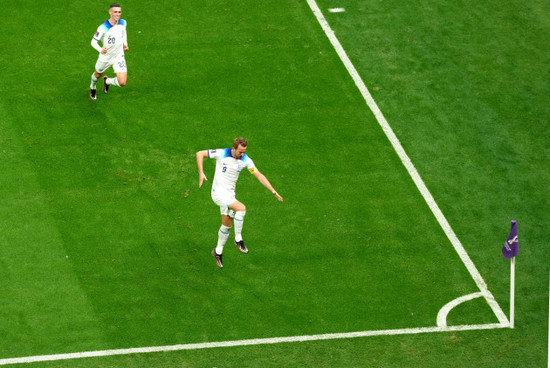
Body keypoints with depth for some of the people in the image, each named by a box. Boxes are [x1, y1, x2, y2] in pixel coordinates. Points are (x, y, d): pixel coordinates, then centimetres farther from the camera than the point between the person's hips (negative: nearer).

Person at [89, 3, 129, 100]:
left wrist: (125, 44, 1)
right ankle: (92, 88, 62)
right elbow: (93, 42, -20)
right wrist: (100, 50, -40)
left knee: (122, 83, -8)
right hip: (105, 57, -2)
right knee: (98, 74, 24)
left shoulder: (123, 23, -12)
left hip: (119, 57, 2)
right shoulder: (103, 28, -27)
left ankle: (107, 81, 28)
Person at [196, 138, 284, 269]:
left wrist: (274, 192, -9)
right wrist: (201, 173, -21)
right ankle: (238, 239, -11)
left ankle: (218, 252, 31)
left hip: (230, 195, 6)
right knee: (241, 208, -26)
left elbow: (259, 175, -3)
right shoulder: (222, 154, -17)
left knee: (227, 225, 11)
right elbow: (200, 154, -9)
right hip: (218, 193, -6)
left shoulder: (245, 160, -6)